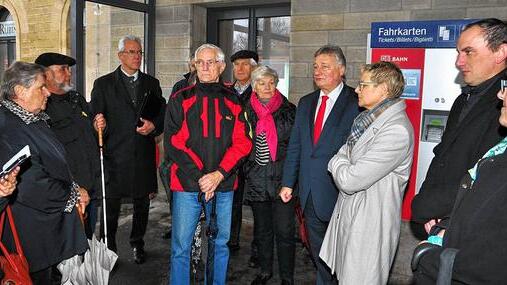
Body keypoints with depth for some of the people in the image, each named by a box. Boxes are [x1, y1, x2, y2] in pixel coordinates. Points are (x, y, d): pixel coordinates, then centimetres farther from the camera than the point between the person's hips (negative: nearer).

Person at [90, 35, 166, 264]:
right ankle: (109, 249, 21)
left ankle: (137, 243, 32)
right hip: (115, 156, -3)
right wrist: (99, 125, -26)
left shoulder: (152, 83, 11)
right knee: (111, 206, 4)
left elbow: (163, 115, 11)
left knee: (142, 203, 14)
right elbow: (95, 118, -4)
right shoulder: (103, 84, 2)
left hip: (144, 156, 3)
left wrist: (154, 126, -9)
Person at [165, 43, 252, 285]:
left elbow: (242, 143, 2)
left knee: (220, 245, 12)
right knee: (181, 247, 2)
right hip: (187, 184, -2)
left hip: (223, 185, 2)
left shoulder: (233, 102, 8)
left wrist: (219, 174, -11)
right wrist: (200, 176, -13)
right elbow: (172, 142, -4)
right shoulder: (180, 99, 4)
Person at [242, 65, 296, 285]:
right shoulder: (247, 111, 5)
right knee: (262, 229, 14)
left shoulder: (288, 110, 2)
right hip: (256, 177, 2)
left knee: (284, 231, -1)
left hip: (282, 176, -2)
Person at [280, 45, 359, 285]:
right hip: (309, 195, 6)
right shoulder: (306, 103, 11)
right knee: (319, 254, 19)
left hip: (339, 193, -5)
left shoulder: (356, 103, -9)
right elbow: (294, 145, 11)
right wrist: (288, 183, 8)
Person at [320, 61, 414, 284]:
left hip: (369, 225, -8)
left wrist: (337, 163, -4)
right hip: (347, 215, 9)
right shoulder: (367, 119, 8)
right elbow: (343, 155, 13)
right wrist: (342, 165, -8)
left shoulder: (396, 131, -23)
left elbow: (349, 180, -23)